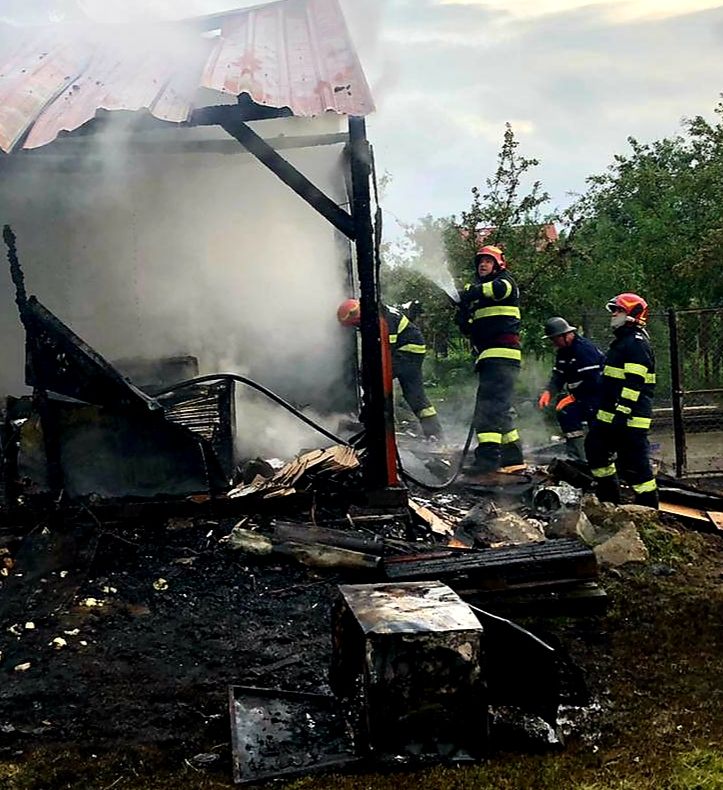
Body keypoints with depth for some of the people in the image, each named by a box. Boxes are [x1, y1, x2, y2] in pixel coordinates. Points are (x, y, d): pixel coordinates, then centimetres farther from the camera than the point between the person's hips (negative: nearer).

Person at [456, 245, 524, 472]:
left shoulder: (504, 280, 5)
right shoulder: (477, 289, 26)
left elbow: (499, 288, -23)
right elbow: (470, 330, 21)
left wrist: (471, 293, -31)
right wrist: (463, 319, 0)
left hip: (502, 353, -9)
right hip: (488, 356, 9)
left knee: (489, 406, -18)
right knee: (498, 409, 14)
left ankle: (487, 458, -24)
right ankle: (513, 456, 23)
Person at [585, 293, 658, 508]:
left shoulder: (637, 343, -14)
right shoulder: (621, 341, 19)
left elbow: (635, 383, -23)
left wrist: (622, 411, -26)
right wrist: (604, 408, 28)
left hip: (630, 417, -11)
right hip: (610, 415, 11)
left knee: (634, 461, -8)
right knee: (595, 448, 18)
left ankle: (649, 506, 2)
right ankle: (609, 498, 29)